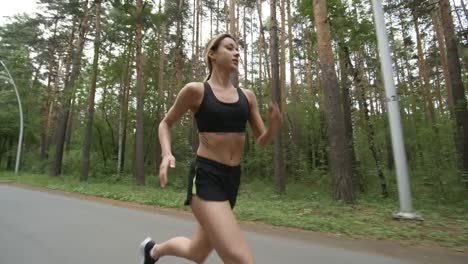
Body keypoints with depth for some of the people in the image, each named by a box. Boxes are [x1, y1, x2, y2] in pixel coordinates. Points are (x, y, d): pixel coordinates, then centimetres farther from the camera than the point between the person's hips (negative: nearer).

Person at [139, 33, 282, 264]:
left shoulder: (247, 96, 9)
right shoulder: (195, 90, -4)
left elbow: (262, 141, 11)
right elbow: (165, 124, 9)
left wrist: (274, 126, -11)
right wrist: (166, 154, -9)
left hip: (232, 178, 6)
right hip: (205, 177, -6)